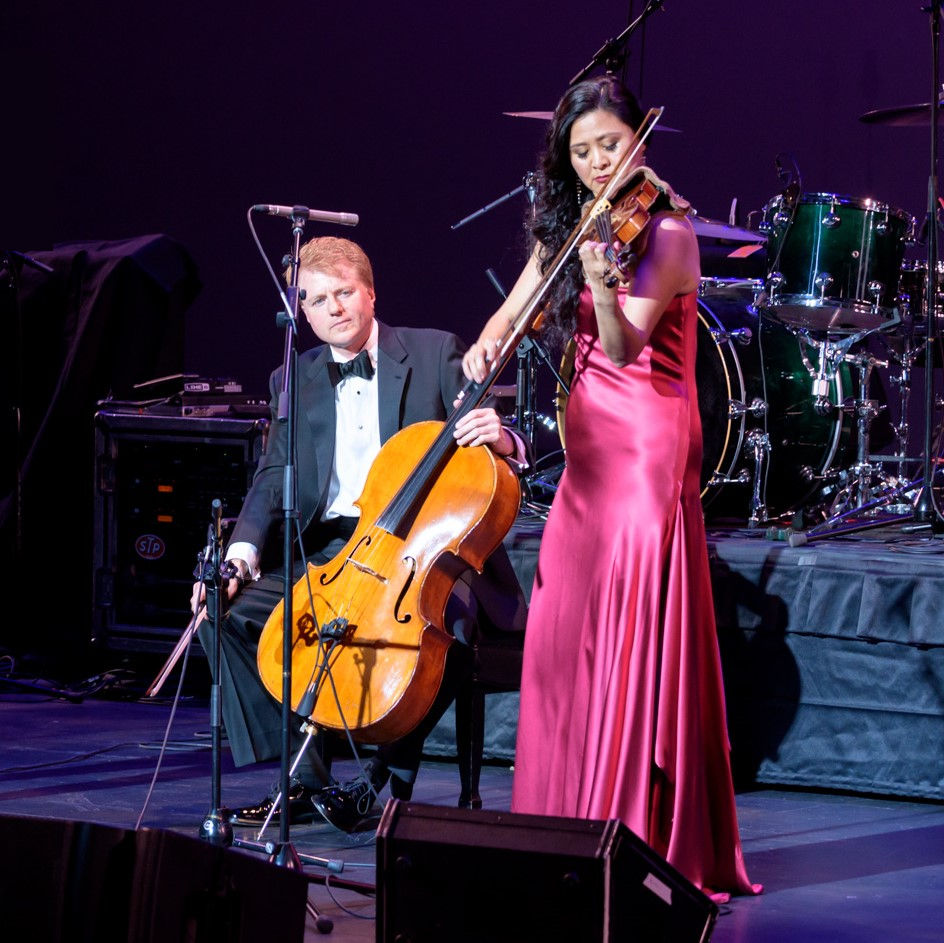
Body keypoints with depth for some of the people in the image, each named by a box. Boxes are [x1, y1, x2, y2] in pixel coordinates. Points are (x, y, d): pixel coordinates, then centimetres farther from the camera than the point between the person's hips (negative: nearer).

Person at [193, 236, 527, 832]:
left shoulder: (435, 353, 6)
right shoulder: (295, 381, 16)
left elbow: (485, 437, 1)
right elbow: (274, 478, 10)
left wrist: (498, 439, -26)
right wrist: (244, 550, -9)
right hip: (327, 554, 4)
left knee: (451, 619, -36)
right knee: (227, 611, -17)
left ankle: (392, 771, -13)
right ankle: (307, 781, -11)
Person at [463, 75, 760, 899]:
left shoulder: (667, 231, -11)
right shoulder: (567, 228, 12)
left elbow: (624, 346, -22)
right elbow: (518, 307, 11)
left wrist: (603, 281, -41)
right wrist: (488, 341, -11)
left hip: (648, 445, -8)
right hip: (589, 444, 8)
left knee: (636, 646, -9)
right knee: (566, 640, 8)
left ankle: (646, 839, -6)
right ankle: (572, 830, 17)